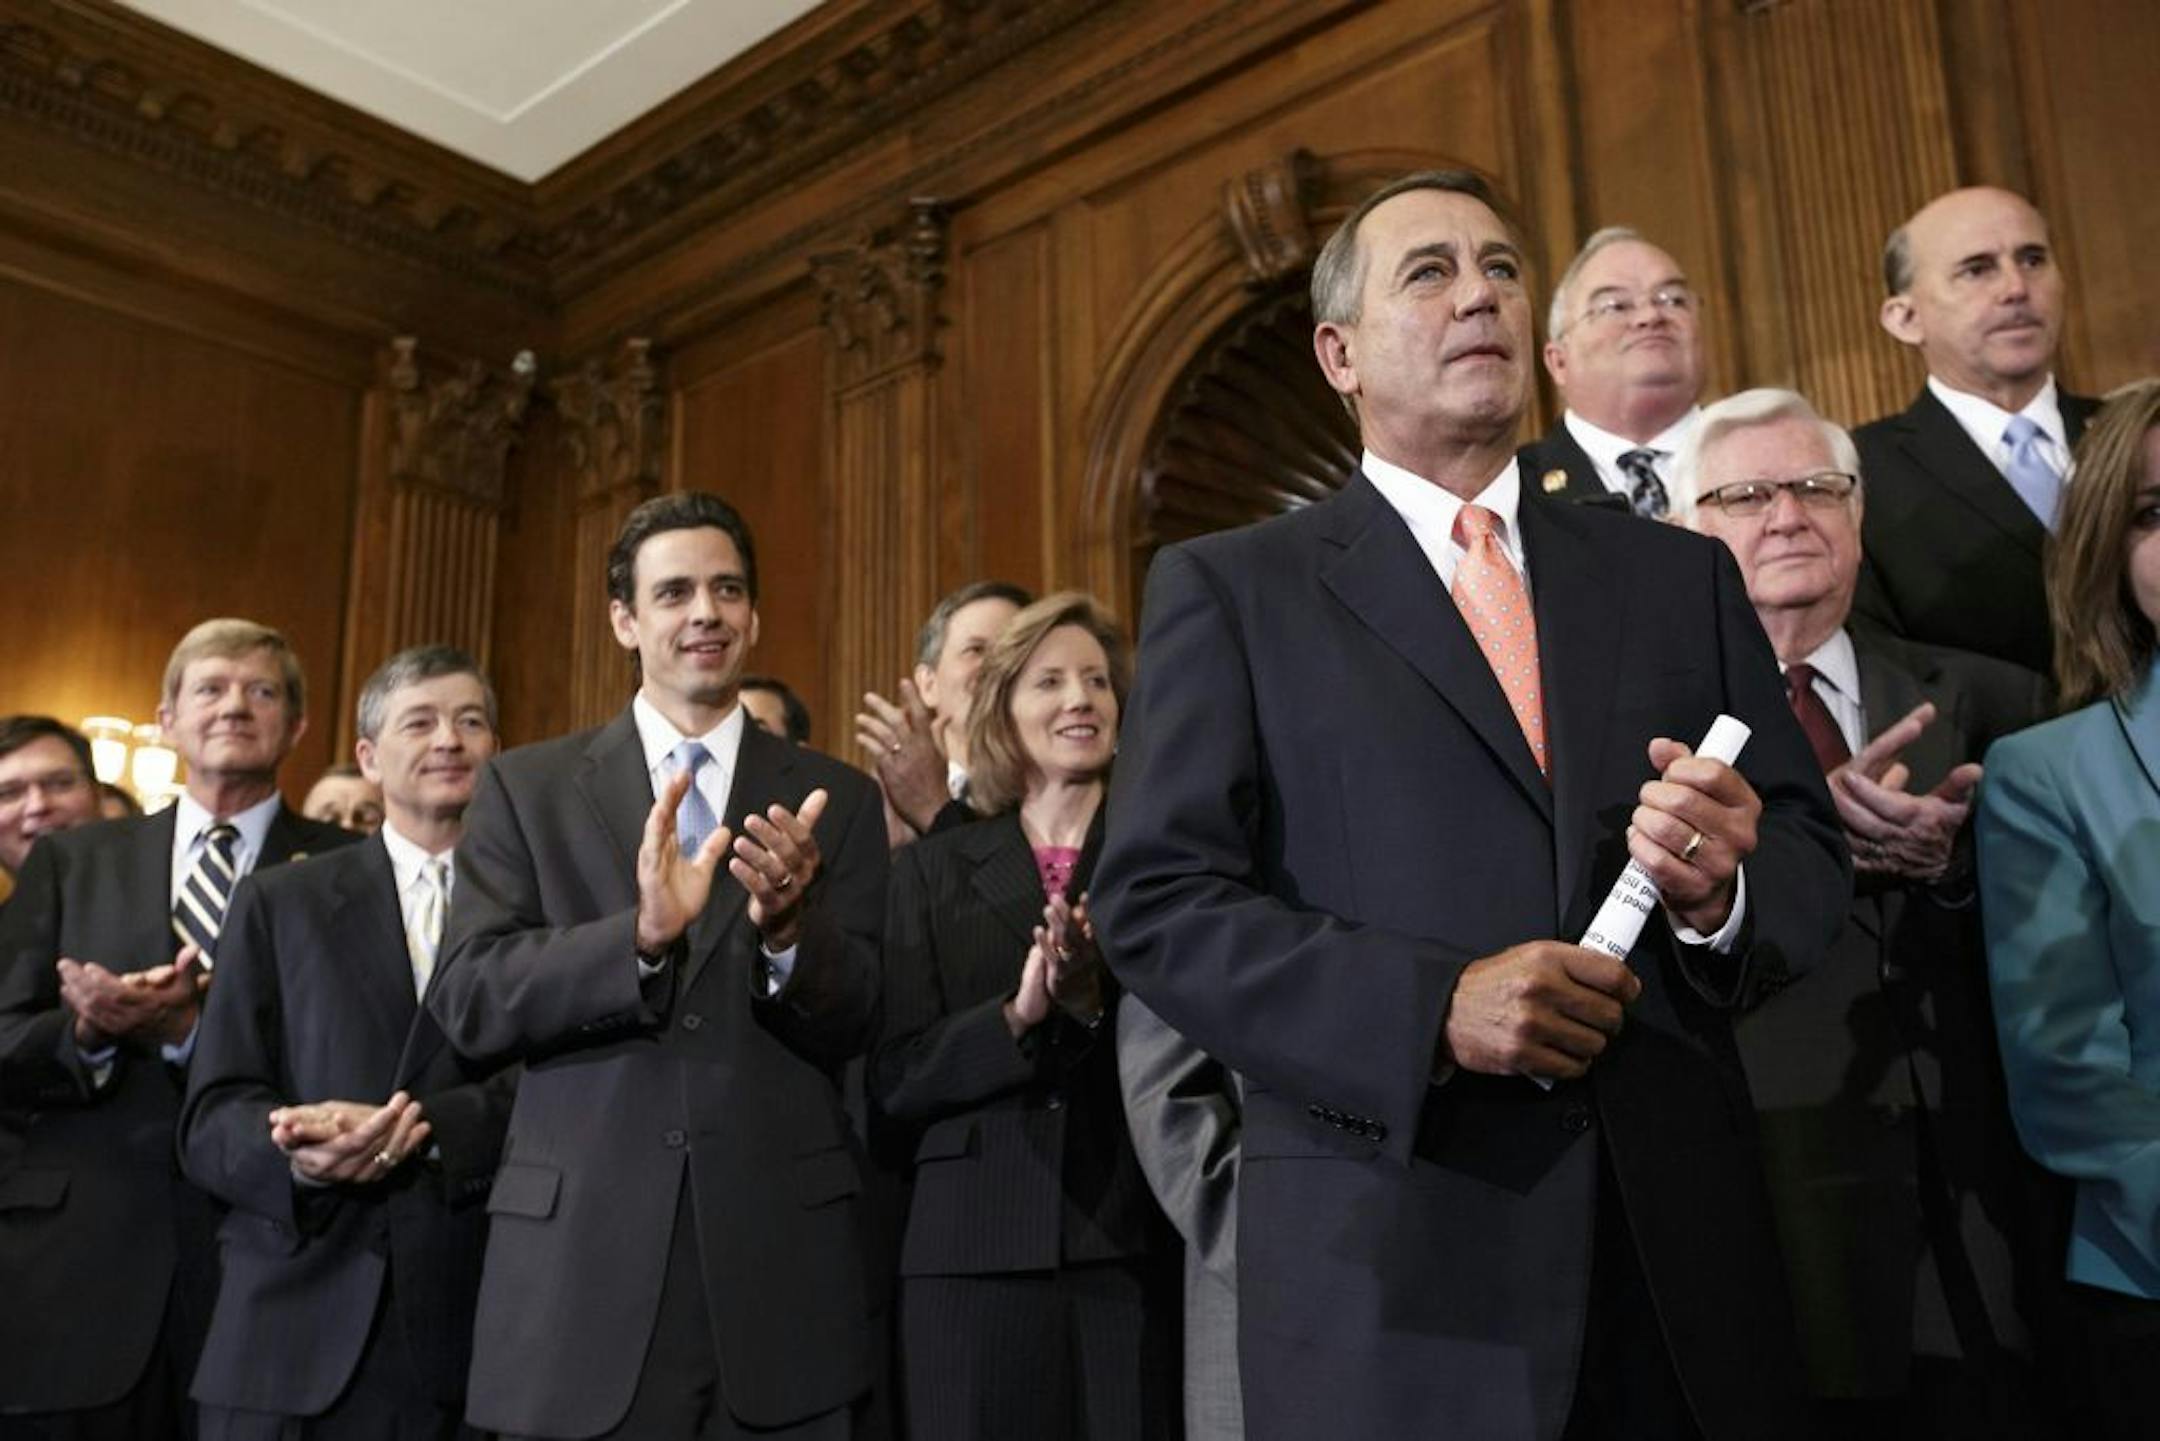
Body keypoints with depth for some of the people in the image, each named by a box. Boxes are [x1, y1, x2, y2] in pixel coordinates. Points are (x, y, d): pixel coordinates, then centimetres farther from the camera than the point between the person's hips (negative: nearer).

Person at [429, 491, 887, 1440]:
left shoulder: (835, 798, 5)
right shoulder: (526, 788, 5)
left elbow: (853, 1029, 0)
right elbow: (466, 1005, -5)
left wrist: (788, 927, -20)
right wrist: (641, 933, -21)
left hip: (781, 1266, 1)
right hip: (581, 1265, 0)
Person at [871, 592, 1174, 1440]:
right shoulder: (934, 871, 7)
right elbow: (897, 1079, 1)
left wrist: (1099, 1003, -18)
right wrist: (1015, 1016, -15)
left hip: (1135, 1245, 0)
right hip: (977, 1249, 1)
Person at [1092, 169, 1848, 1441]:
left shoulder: (1682, 576, 12)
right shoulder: (1228, 588, 1)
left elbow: (1812, 852, 10)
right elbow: (1157, 905, -6)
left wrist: (1723, 894, -12)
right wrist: (1432, 1010, -18)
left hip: (1681, 1253, 4)